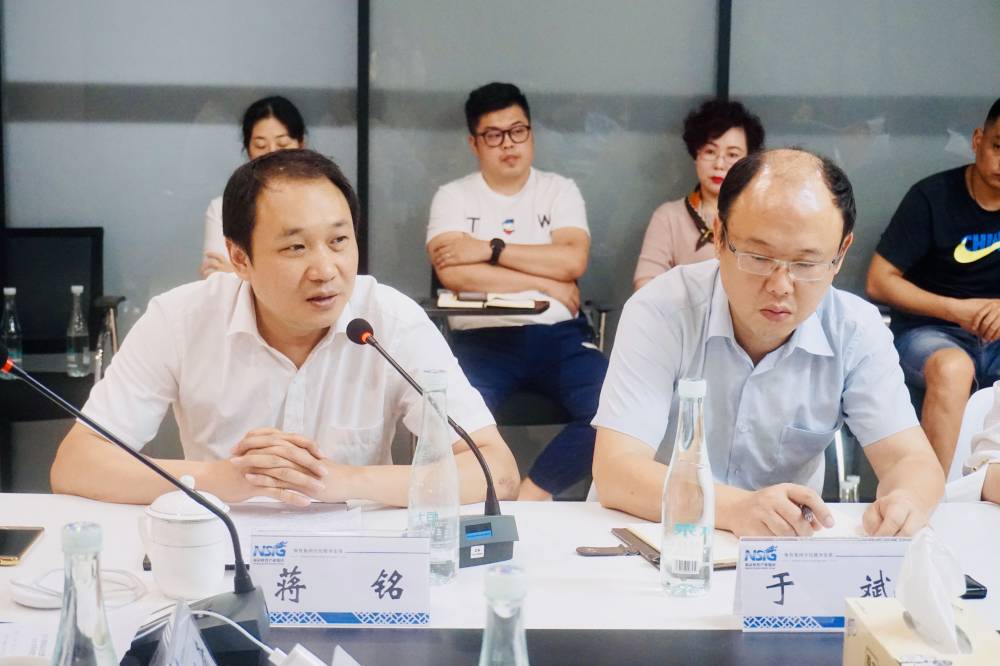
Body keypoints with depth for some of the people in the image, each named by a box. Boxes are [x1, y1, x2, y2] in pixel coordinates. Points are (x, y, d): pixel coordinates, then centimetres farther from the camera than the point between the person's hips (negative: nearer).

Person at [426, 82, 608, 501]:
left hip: (558, 334, 2)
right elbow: (452, 273, -9)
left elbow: (573, 261, -4)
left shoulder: (559, 190, 14)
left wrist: (492, 248, -7)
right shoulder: (453, 197, 9)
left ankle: (530, 494, -15)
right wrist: (545, 282, -7)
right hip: (481, 338, -1)